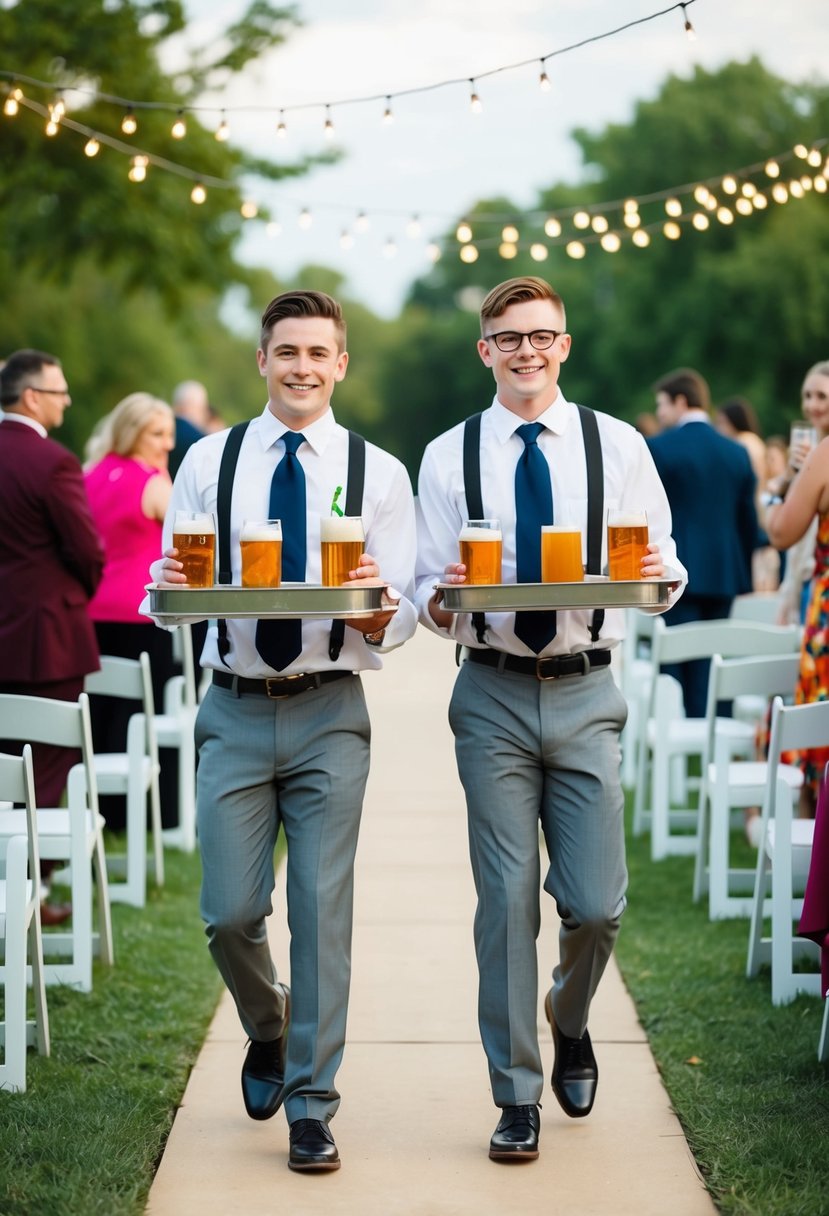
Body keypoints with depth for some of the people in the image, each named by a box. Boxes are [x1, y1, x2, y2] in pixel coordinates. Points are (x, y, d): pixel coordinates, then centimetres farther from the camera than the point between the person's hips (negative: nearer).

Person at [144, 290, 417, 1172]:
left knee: (322, 906, -3)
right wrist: (174, 586, -18)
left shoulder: (378, 473, 3)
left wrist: (377, 603, -23)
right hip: (234, 710, 1)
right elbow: (167, 595, 5)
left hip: (328, 712, -1)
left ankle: (311, 1107, 7)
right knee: (230, 911, 0)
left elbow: (401, 619, -1)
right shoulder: (208, 462, 7)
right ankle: (269, 1034, 31)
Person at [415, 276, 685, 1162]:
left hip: (586, 694, 0)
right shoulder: (448, 457, 5)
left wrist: (655, 573, -19)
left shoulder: (617, 446, 5)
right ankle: (516, 1096, 12)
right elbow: (428, 594, 3)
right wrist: (443, 599, -19)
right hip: (493, 696, 0)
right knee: (507, 900, 0)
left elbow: (667, 571, 3)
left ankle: (570, 1023, 32)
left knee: (596, 903, -1)